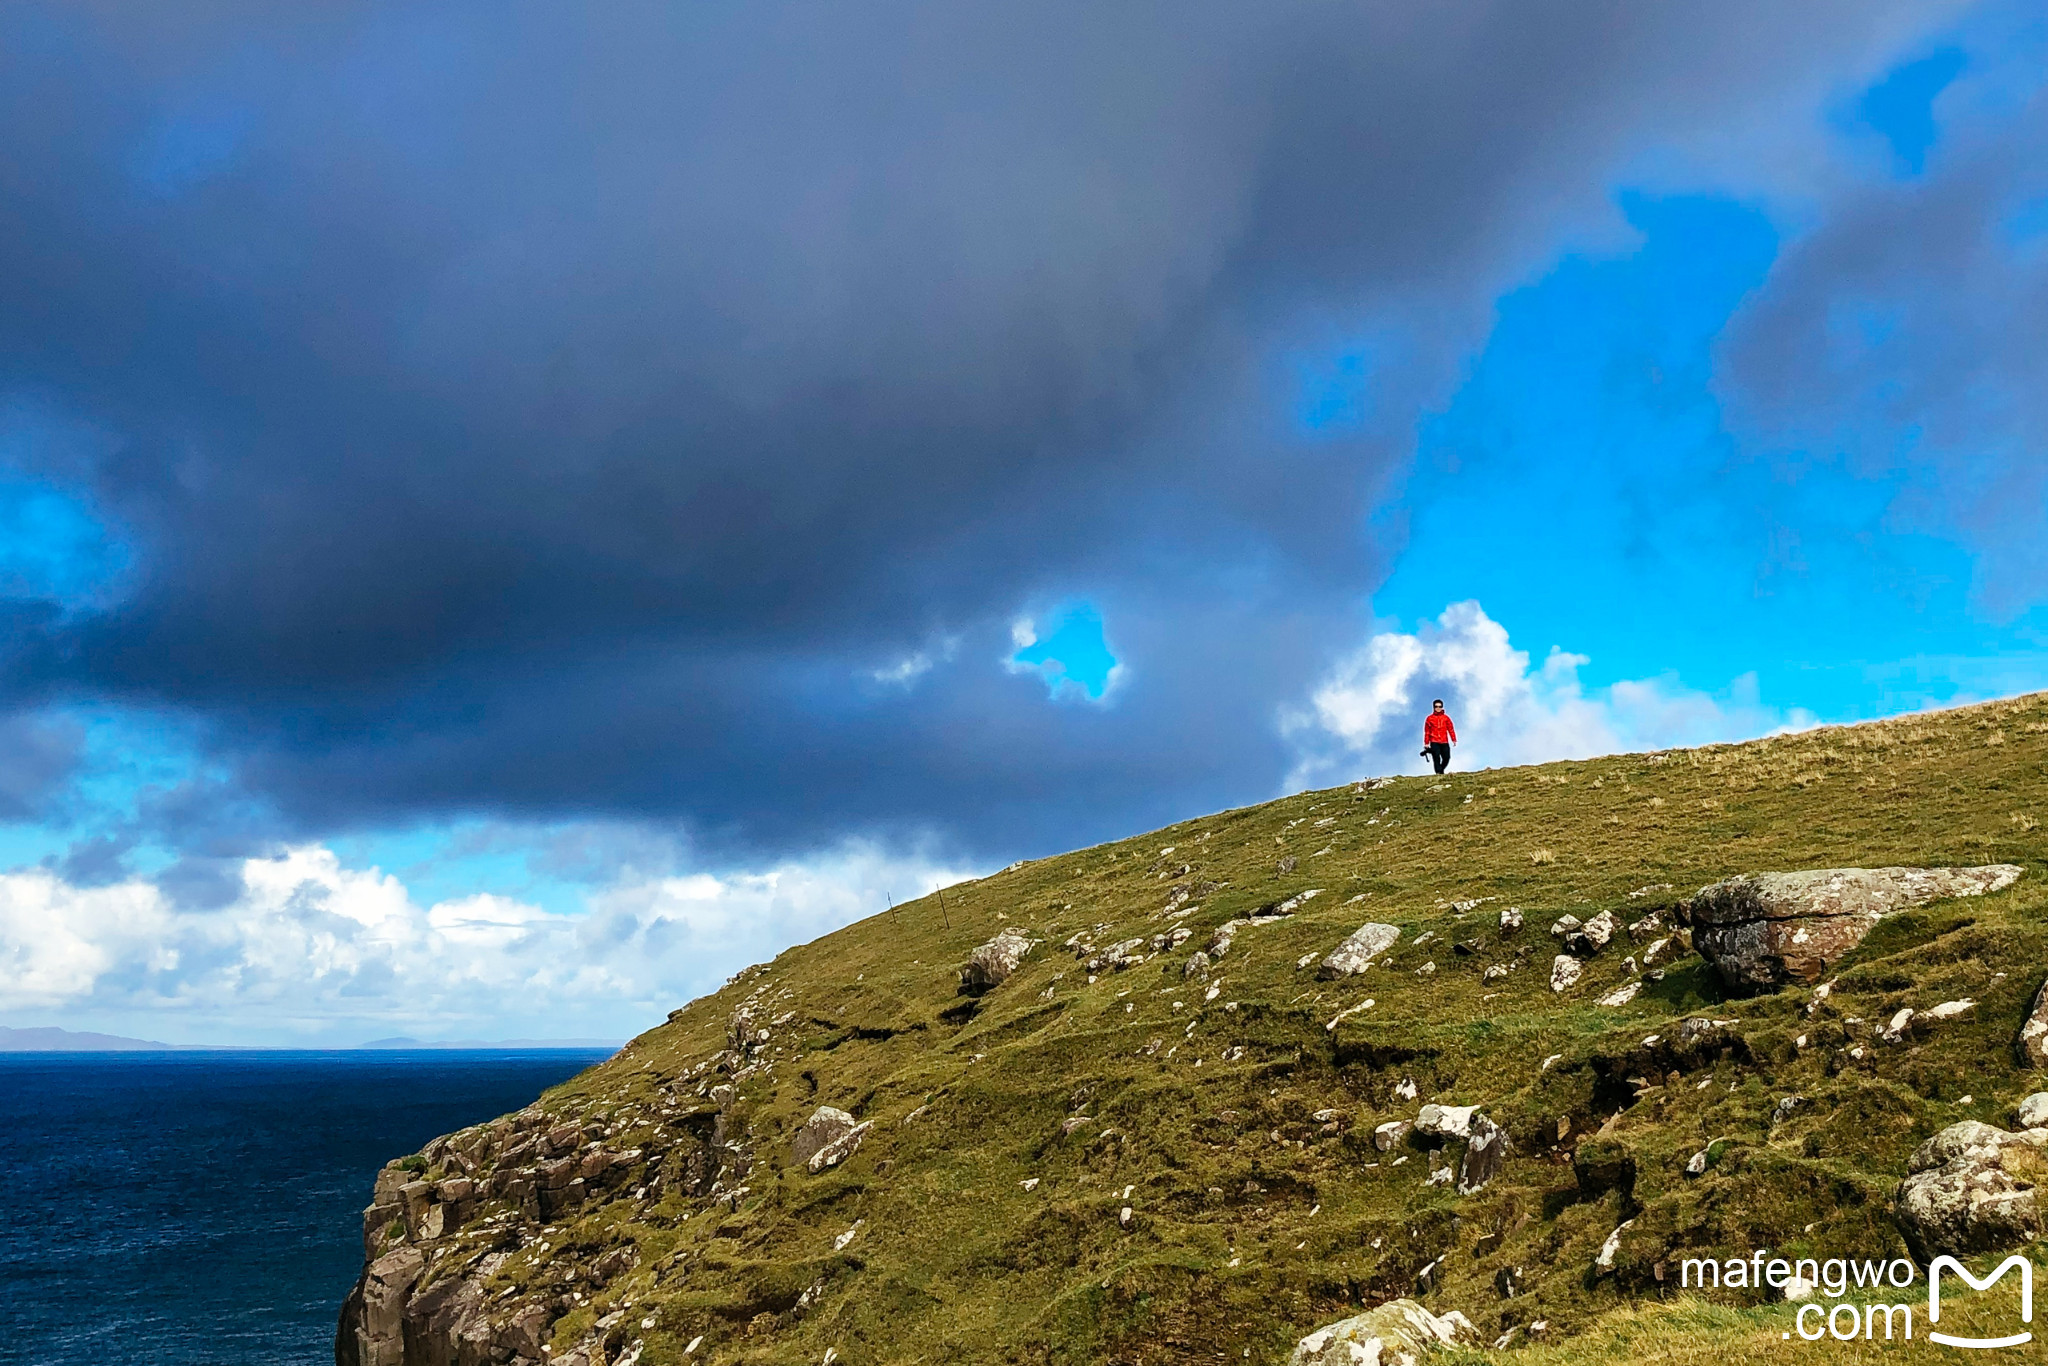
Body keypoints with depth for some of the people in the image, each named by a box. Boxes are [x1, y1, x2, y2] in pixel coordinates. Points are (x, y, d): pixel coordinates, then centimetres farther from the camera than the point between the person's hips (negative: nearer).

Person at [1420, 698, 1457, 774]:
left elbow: (1451, 729, 8)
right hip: (1434, 742, -2)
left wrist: (1454, 739, 0)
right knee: (1436, 758, -11)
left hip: (1444, 742, 2)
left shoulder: (1446, 717, 9)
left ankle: (1441, 770, 24)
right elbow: (1427, 731, 6)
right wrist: (1426, 743, 3)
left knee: (1446, 758, 1)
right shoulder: (1430, 718, 5)